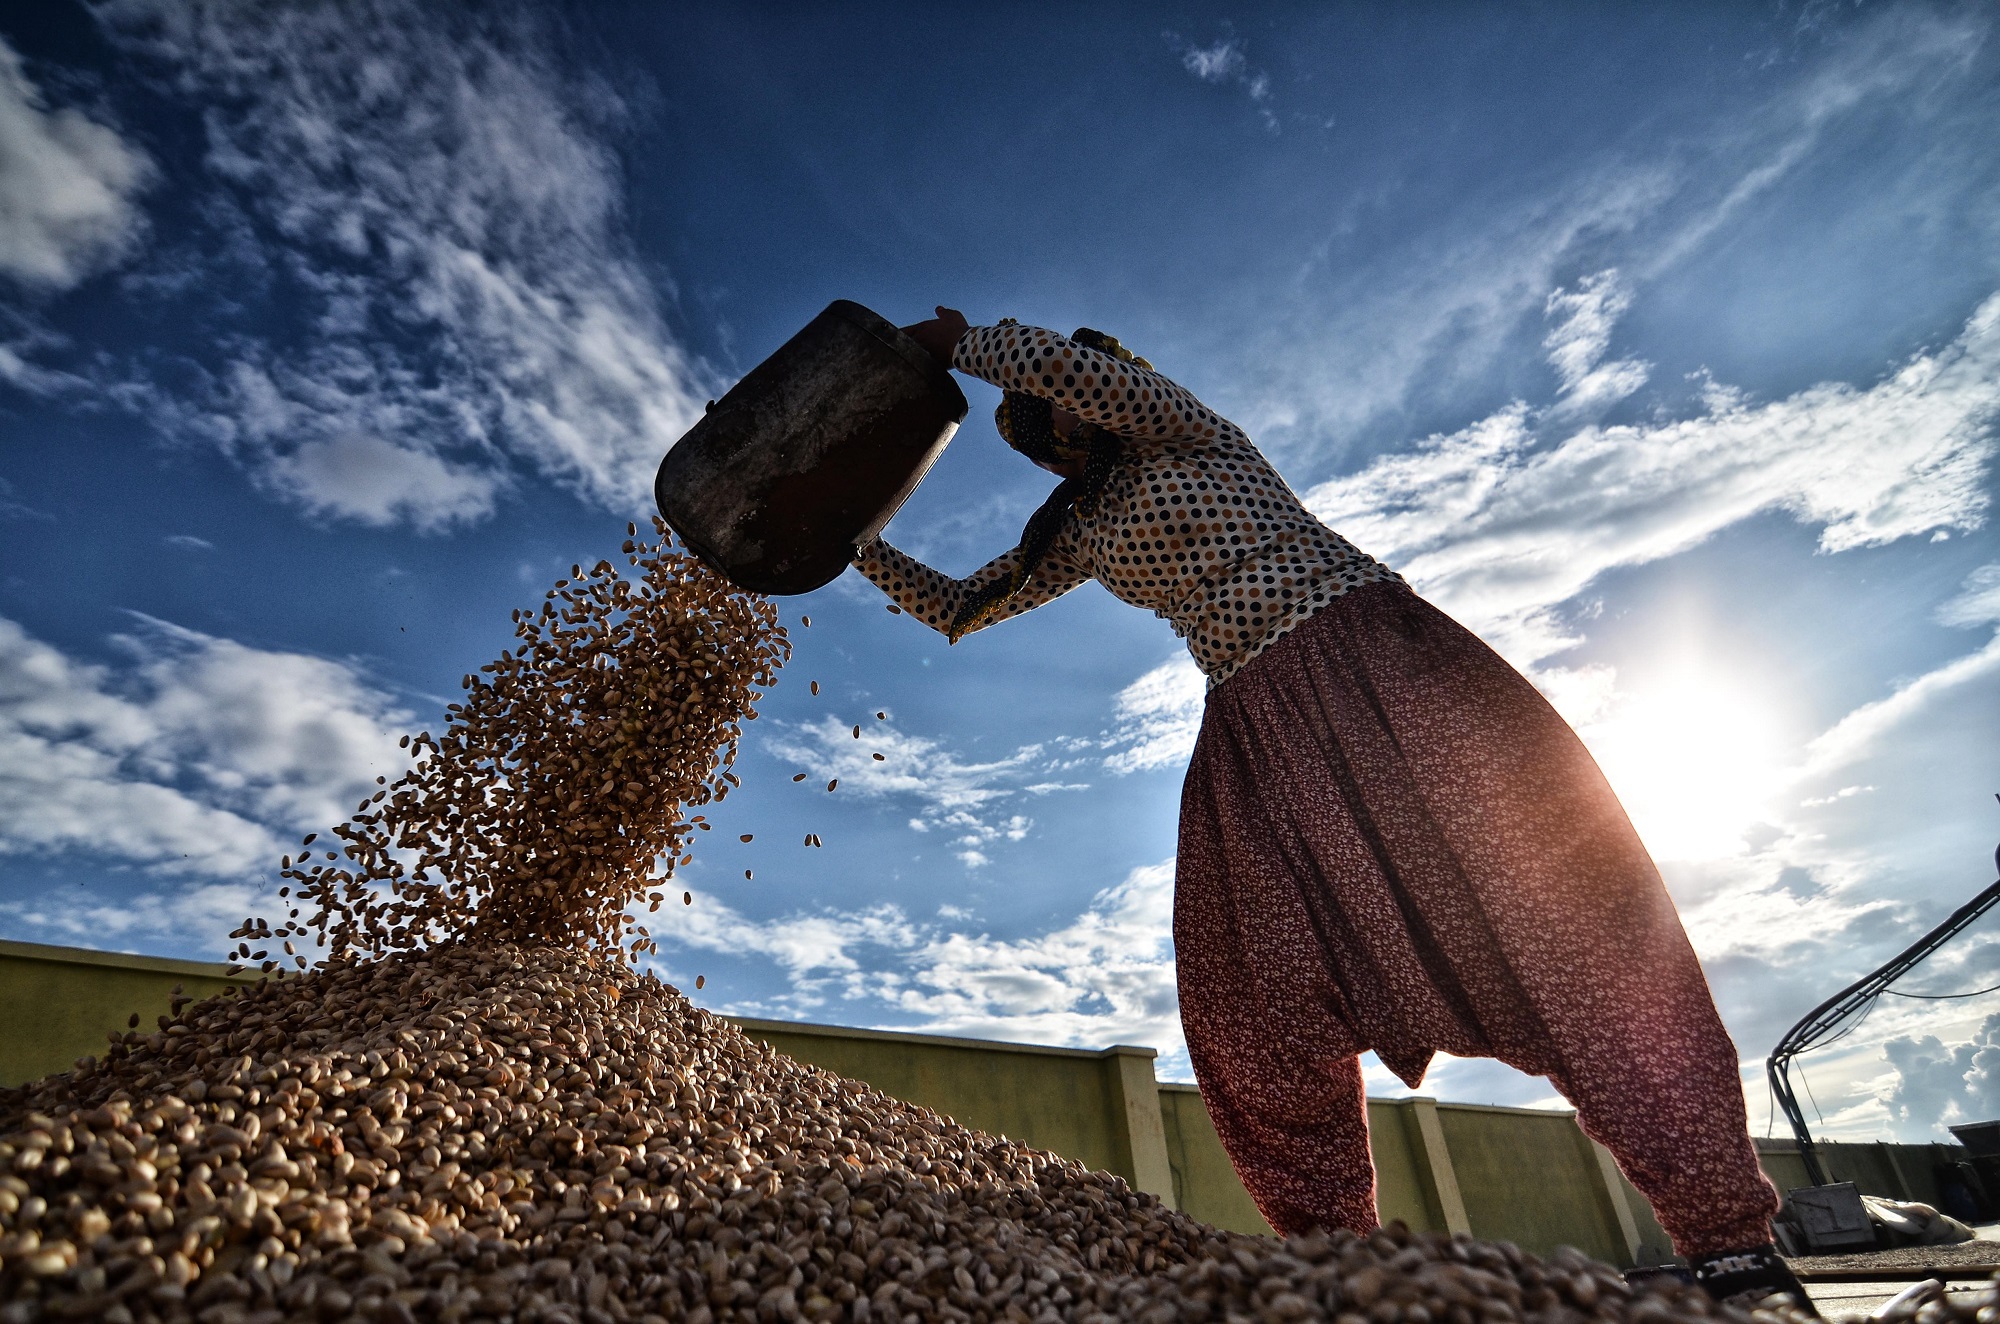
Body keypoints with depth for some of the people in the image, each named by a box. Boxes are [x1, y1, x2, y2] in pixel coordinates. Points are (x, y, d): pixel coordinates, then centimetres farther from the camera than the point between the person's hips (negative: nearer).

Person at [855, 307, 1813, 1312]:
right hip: (1256, 728, 6)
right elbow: (956, 608, 25)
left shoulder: (1182, 434, 6)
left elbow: (1068, 363, -12)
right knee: (1255, 1002, -5)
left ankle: (1727, 1240, -9)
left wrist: (957, 344, 2)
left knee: (1540, 885, -16)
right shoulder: (1075, 532, 21)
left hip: (1369, 654, -6)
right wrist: (864, 547, 17)